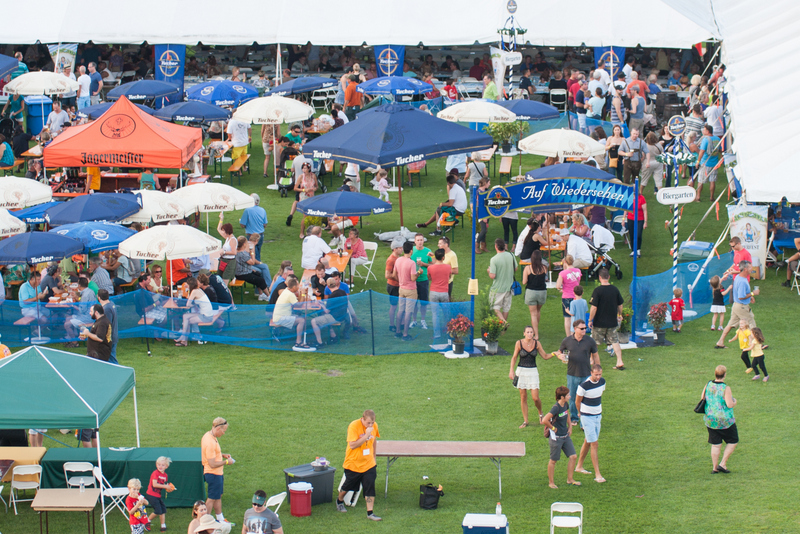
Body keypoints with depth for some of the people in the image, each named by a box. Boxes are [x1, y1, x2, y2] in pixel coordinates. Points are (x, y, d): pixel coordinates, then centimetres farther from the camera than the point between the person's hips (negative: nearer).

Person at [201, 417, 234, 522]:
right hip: (213, 474, -10)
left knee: (218, 496, 21)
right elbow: (212, 464, -28)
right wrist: (226, 462, -15)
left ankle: (220, 519, 33)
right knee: (212, 498, 2)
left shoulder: (209, 435, 3)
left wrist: (222, 455, 9)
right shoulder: (210, 442, -29)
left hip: (218, 473, 10)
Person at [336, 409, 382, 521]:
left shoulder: (374, 426, -3)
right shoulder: (353, 426, -22)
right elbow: (352, 445, -29)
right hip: (353, 463, -3)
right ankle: (340, 501, 44)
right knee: (348, 485, 15)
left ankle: (370, 513, -3)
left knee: (370, 487, -7)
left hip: (369, 464, 3)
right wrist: (366, 435, -33)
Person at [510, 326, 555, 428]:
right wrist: (511, 370, -3)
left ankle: (540, 414, 25)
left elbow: (545, 356, 7)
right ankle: (525, 421, 15)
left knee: (535, 398, -6)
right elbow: (514, 357, 5)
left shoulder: (537, 343, -2)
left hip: (533, 372, 0)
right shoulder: (519, 343, -6)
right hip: (521, 371, 0)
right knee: (523, 398, 4)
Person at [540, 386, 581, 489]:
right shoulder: (556, 408, -24)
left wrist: (570, 426, 15)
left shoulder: (565, 405, 2)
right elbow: (544, 420, -32)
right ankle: (551, 483, 19)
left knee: (573, 457, 5)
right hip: (556, 438, -8)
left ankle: (570, 479, 18)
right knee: (553, 461, 6)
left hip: (566, 436, 8)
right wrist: (552, 428, -17)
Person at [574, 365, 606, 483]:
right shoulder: (584, 386, -22)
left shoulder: (602, 382, -2)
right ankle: (597, 474, -9)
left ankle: (579, 466, 32)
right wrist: (583, 414, 5)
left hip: (597, 415, 7)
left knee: (587, 442, 17)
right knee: (594, 444, -9)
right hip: (587, 417, -7)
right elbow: (577, 402, -8)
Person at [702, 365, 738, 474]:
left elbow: (702, 399, 8)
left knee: (715, 445, 14)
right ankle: (722, 464, 7)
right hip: (725, 420, -5)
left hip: (710, 419, 5)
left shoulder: (708, 385, -2)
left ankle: (714, 468, 17)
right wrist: (734, 402, -1)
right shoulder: (726, 388, -19)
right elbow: (730, 404, -22)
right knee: (732, 441, 14)